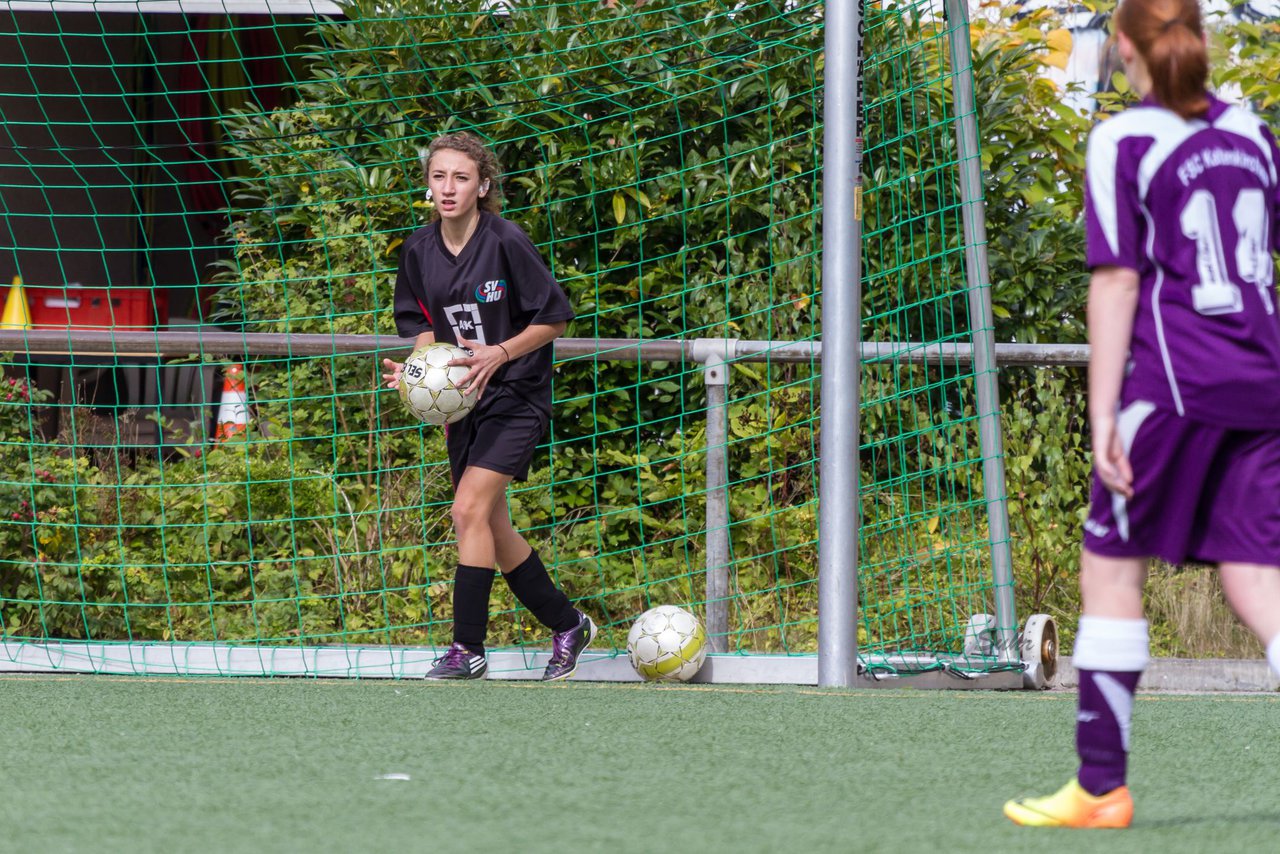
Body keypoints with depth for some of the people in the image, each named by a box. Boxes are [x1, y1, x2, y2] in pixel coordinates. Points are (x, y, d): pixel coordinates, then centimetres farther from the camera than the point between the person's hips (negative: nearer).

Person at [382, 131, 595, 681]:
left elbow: (553, 319, -10)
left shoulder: (506, 242, -15)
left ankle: (467, 649, -15)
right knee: (493, 527, 11)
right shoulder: (420, 250, 1)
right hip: (463, 402, 7)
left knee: (469, 509, -19)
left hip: (515, 396, -7)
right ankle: (568, 625, 28)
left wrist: (497, 355, -21)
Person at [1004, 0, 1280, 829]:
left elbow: (1117, 285, -8)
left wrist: (1105, 416, -8)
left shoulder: (1123, 142, -4)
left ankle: (1102, 786, 7)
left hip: (1176, 385, -5)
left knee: (1110, 570, 6)